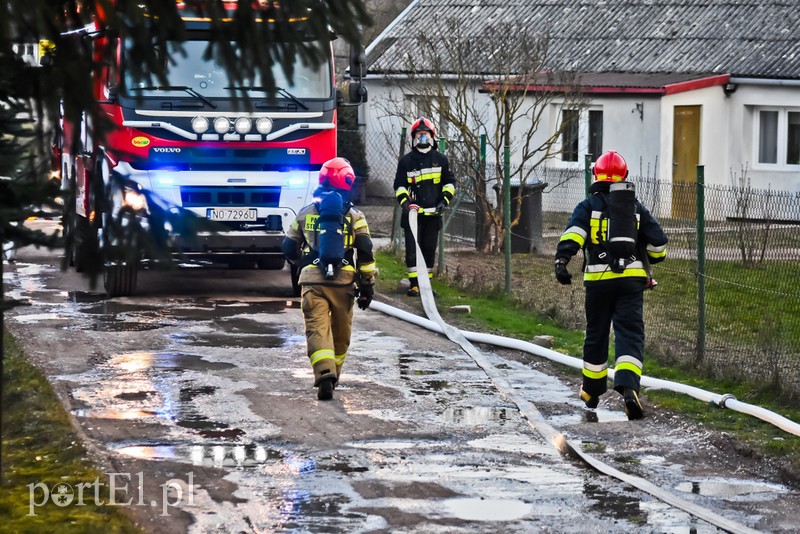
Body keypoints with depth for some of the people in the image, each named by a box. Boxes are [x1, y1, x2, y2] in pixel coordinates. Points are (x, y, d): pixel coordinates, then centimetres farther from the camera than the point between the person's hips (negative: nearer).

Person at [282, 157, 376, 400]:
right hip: (343, 280, 0)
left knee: (317, 329, -8)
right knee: (341, 332, 17)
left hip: (312, 280, 0)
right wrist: (367, 286, 3)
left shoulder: (305, 213, 9)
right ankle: (334, 374, 29)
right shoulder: (354, 216, 3)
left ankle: (325, 374, -27)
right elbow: (365, 253, -3)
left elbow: (290, 248, 16)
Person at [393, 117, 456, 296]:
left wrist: (444, 200, -1)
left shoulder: (440, 159, 9)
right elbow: (399, 185, 9)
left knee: (429, 248, 6)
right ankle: (413, 284, -4)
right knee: (412, 249, -6)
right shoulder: (406, 161, 5)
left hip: (433, 213, 2)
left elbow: (449, 182, 14)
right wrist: (404, 202, -8)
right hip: (412, 212, -2)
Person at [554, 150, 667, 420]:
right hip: (631, 278, 0)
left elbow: (573, 234, -14)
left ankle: (592, 391, 30)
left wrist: (561, 261, -22)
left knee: (596, 334, 15)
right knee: (630, 333, -6)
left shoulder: (588, 206, 3)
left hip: (598, 279, 0)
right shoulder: (636, 207, 9)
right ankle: (628, 387, -28)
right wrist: (648, 260, 28)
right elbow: (658, 243, 8)